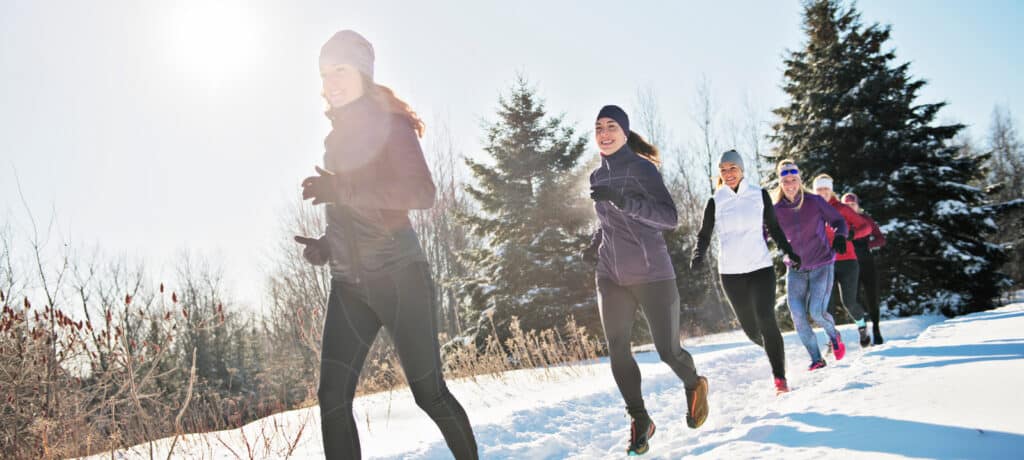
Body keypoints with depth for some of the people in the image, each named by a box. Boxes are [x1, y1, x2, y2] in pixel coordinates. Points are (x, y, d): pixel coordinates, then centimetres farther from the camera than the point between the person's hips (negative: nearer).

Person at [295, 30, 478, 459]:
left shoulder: (388, 124, -3)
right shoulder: (337, 138, 18)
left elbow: (421, 193, -18)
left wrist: (342, 190, -22)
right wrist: (326, 246, 8)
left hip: (397, 276, -6)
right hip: (348, 286, 7)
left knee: (428, 391, 0)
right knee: (332, 396, -3)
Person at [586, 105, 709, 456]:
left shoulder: (641, 168, -10)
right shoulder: (597, 177, 11)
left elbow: (670, 218, -21)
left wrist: (623, 201, -31)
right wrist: (598, 238, 11)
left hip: (651, 275, -5)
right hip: (611, 277, 6)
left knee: (668, 351, -2)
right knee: (617, 351, -3)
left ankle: (694, 386, 31)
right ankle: (639, 421, 13)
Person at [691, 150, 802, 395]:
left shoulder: (759, 194, 4)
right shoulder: (715, 202, 3)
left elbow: (774, 228, 12)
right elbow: (704, 235, 3)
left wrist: (789, 252, 1)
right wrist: (699, 255, -17)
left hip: (761, 267, -1)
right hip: (730, 273, 1)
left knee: (766, 320, -17)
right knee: (750, 328, 8)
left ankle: (780, 378, -11)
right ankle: (774, 349, 40)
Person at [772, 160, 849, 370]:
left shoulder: (815, 202, -5)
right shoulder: (776, 211, -1)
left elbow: (838, 221, 2)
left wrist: (839, 237, -18)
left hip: (822, 266, -2)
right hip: (795, 270, 3)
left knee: (816, 311, -15)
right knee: (798, 316, -7)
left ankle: (834, 335, 20)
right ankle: (816, 359, 9)